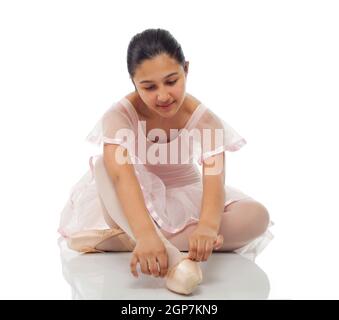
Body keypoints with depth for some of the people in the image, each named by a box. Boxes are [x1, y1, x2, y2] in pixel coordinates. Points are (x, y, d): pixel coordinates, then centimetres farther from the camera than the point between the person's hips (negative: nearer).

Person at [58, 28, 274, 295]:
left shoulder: (205, 119, -21)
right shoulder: (119, 115, -25)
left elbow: (214, 179, -36)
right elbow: (122, 174, -42)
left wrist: (207, 226, -57)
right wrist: (145, 233, -59)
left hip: (185, 199, 2)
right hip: (139, 200, -1)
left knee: (257, 216, -24)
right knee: (105, 165, -33)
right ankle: (170, 254, -48)